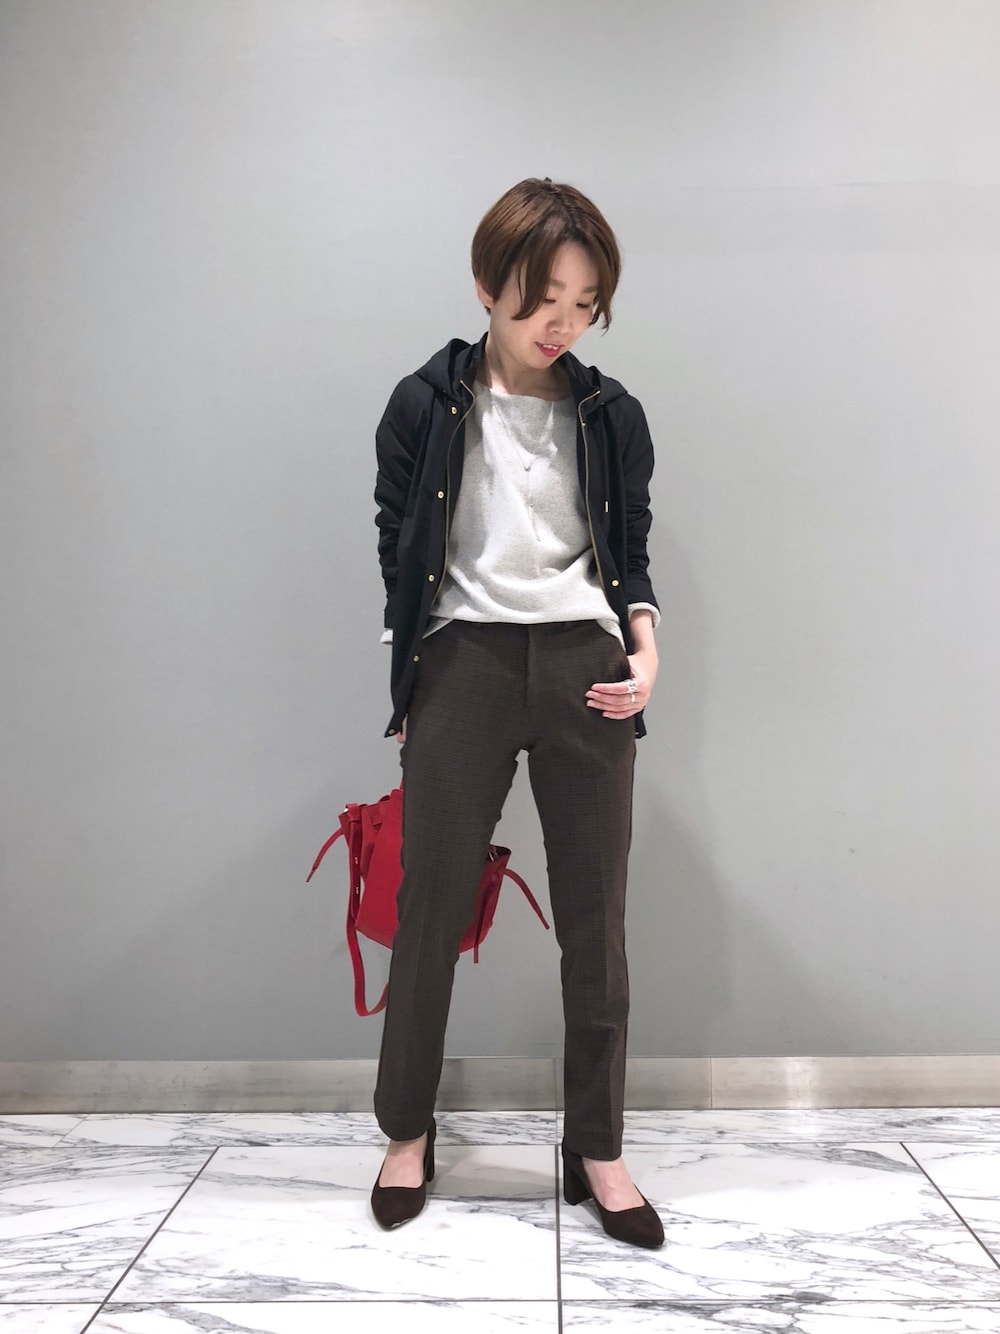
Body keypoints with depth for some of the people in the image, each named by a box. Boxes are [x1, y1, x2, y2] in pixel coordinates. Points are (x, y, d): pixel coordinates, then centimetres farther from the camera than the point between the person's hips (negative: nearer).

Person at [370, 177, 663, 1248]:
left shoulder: (611, 415, 8)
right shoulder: (425, 406, 3)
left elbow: (629, 552, 14)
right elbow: (398, 557, 7)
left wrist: (643, 644, -4)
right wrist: (410, 696, 6)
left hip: (586, 667, 2)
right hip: (463, 662, -1)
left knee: (595, 915, 4)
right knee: (431, 905, 3)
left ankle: (596, 1150, 19)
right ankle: (408, 1132, 24)